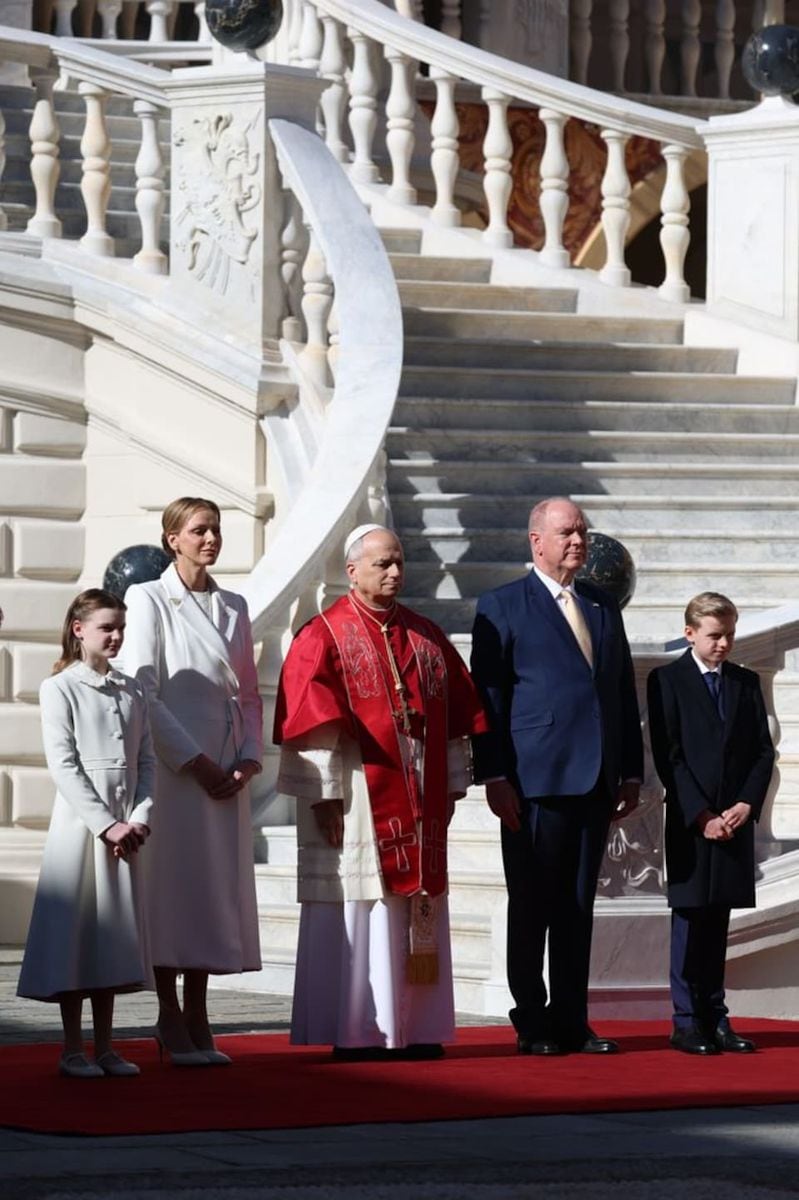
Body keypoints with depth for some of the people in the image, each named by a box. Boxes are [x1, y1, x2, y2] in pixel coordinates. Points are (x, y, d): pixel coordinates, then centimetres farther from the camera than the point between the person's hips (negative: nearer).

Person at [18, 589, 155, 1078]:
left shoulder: (132, 691, 12)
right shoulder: (60, 688, -4)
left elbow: (147, 761, 9)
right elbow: (63, 766, -11)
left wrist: (140, 818, -6)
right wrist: (106, 824, -16)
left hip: (124, 828, 5)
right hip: (80, 823, -5)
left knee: (114, 936, 7)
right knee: (75, 933, -3)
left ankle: (105, 1046, 13)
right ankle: (73, 1050, 2)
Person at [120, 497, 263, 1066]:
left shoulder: (233, 607, 14)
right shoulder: (149, 600, -2)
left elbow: (249, 693, 15)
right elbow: (142, 692, -9)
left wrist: (248, 759, -1)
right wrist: (195, 761, -13)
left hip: (227, 773, 5)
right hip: (173, 766, -5)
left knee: (218, 886, 4)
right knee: (174, 885, -6)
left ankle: (198, 1019, 9)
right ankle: (172, 1024, -2)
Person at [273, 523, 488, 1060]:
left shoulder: (426, 637, 13)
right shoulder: (324, 637, -4)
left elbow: (457, 714, 14)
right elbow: (308, 719, -10)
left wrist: (452, 784, 8)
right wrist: (323, 793, -15)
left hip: (418, 801, 6)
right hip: (356, 799, -6)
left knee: (419, 910, 6)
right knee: (359, 912, -4)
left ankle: (417, 1028, 11)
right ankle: (355, 1031, -1)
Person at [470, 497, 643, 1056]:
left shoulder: (604, 607, 16)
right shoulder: (502, 607, 0)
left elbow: (625, 692, 18)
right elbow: (488, 697, -4)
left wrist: (631, 771, 12)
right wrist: (495, 776, -11)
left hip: (596, 780, 5)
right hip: (535, 780, -5)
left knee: (579, 907, 8)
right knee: (532, 907, 0)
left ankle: (573, 1023, 12)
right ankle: (533, 1025, 5)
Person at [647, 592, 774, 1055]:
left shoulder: (747, 683, 12)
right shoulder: (667, 681, -1)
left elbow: (764, 751, 10)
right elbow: (668, 756, -6)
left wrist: (747, 804, -6)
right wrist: (701, 815, -13)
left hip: (736, 818, 4)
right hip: (690, 821, -4)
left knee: (719, 921, 6)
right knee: (690, 919, -2)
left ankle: (715, 1018, 9)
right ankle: (687, 1021, 0)